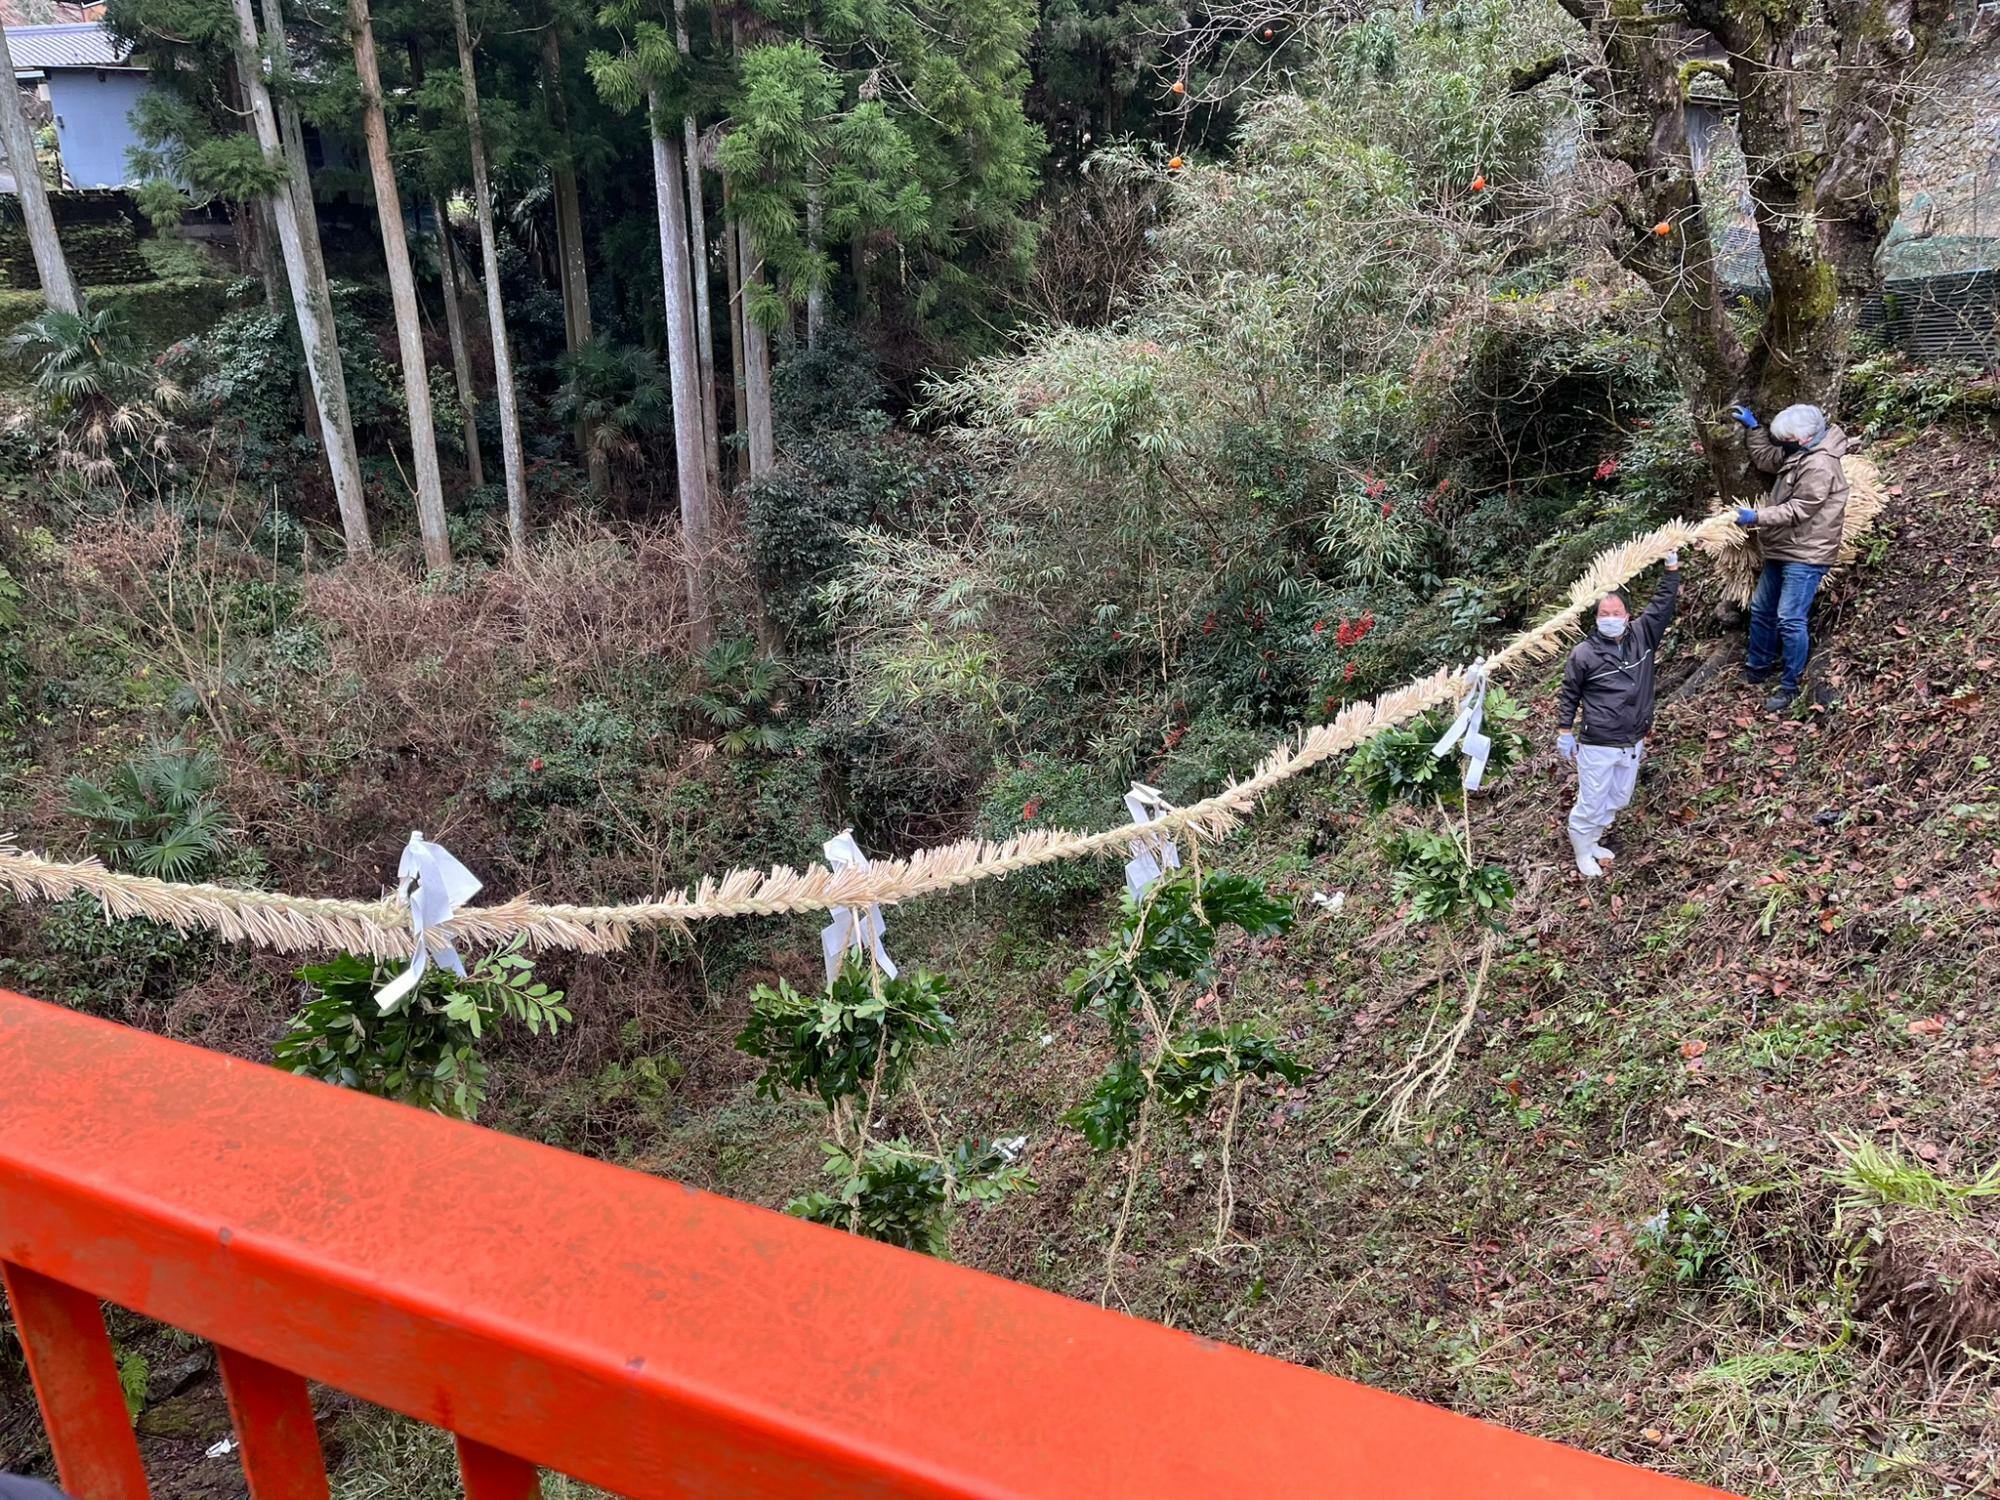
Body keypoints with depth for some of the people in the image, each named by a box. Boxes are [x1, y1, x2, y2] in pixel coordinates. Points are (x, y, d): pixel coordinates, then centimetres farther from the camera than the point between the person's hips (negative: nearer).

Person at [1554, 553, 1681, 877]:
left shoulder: (1642, 636, -1)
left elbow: (1664, 604, -1)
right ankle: (1583, 851, 24)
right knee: (1592, 802, 3)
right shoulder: (1584, 653, -11)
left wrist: (1672, 567, -8)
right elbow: (1569, 695, -3)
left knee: (1617, 800, 19)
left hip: (1633, 742, 5)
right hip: (1597, 745, -5)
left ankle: (1590, 840, 38)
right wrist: (1564, 732, -3)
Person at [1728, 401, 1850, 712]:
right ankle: (1756, 670, 33)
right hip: (1782, 551, 11)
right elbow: (1765, 459, 25)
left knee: (1790, 620, -11)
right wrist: (1752, 427, 18)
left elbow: (1798, 510, -26)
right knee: (1761, 609, 18)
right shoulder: (1799, 455, 9)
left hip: (1805, 556, -11)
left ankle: (1790, 686, -2)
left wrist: (1757, 516, -26)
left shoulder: (1820, 466, -22)